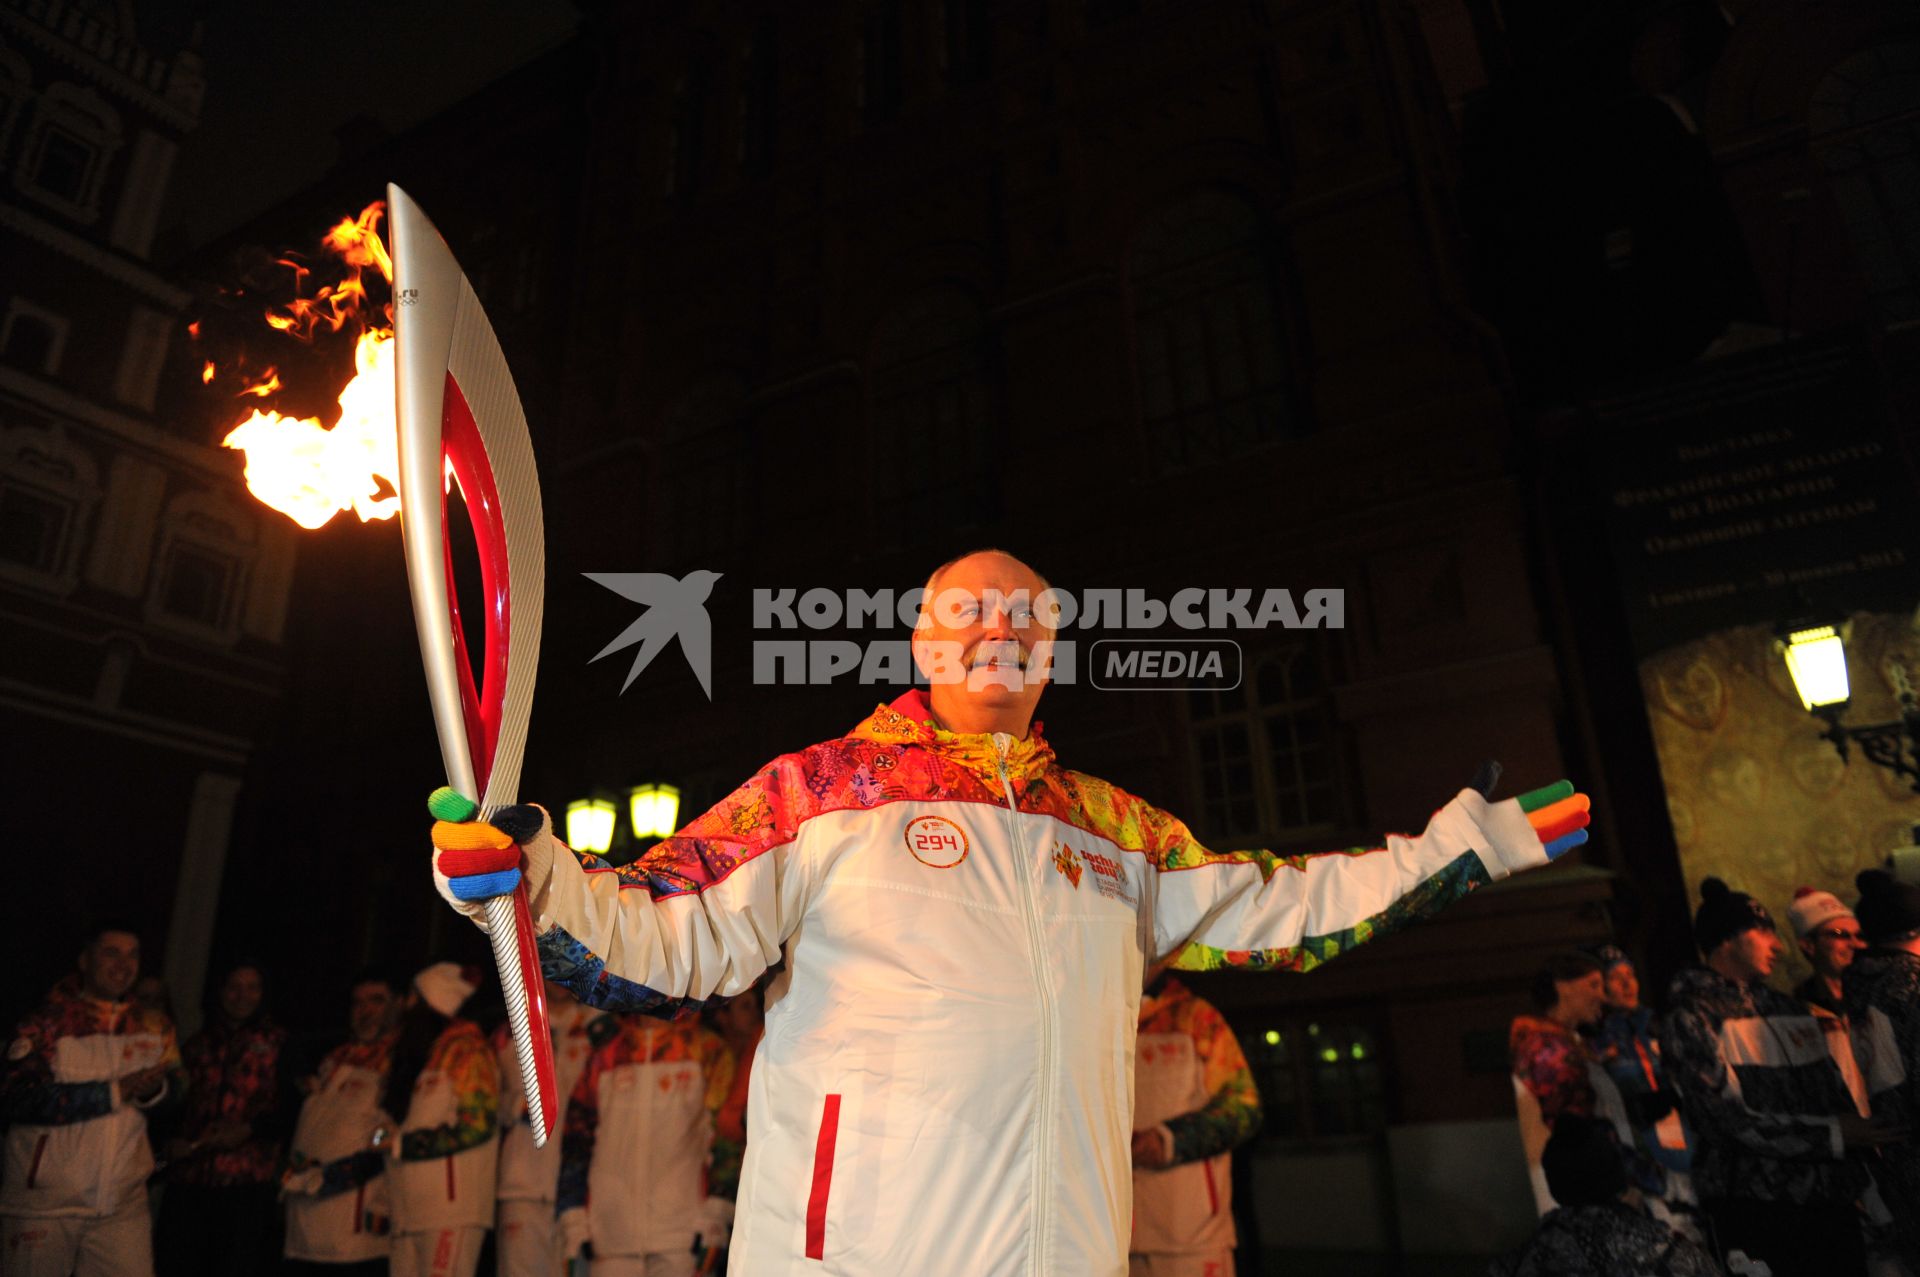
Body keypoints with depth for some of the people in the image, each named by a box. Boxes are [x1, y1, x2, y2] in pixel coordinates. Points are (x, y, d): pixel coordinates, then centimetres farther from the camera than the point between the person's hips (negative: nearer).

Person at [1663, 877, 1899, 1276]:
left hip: (1827, 1198, 6)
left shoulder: (1789, 1009, 15)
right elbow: (1727, 1118, -14)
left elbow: (1837, 1098, 15)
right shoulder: (1693, 1014, -7)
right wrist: (1832, 1135, -11)